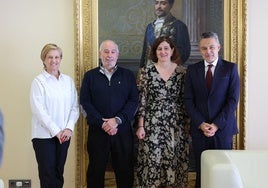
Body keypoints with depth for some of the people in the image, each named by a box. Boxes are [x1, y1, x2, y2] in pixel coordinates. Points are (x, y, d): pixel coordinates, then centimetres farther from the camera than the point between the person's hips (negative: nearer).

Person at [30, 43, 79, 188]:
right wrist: (56, 131, -12)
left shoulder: (68, 80, 8)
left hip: (64, 135, 4)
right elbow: (39, 110, -11)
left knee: (58, 173, 9)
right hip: (44, 135, -4)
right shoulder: (38, 81, -5)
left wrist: (69, 128, -7)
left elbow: (75, 107, 7)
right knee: (48, 175, -1)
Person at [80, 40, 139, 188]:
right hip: (97, 131, 0)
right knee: (96, 170, 7)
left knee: (125, 170, 6)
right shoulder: (90, 76, 6)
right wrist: (102, 123, -12)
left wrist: (117, 120, -14)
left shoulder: (128, 75, 8)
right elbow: (85, 103, -2)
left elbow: (134, 100, -1)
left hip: (123, 130, 1)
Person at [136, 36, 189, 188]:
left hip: (176, 124, 1)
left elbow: (185, 100, 6)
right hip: (152, 124, -1)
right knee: (152, 160, 1)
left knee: (175, 161, 5)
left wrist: (188, 124, 2)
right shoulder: (147, 71, 0)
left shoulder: (182, 72, 2)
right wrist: (140, 126, -4)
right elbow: (142, 100, 0)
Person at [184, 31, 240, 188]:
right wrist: (201, 124, -8)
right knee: (201, 170, 4)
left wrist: (217, 125, -11)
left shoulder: (230, 68, 2)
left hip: (223, 128, -1)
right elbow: (189, 100, 4)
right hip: (199, 129, 2)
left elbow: (233, 100, -4)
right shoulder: (192, 70, 8)